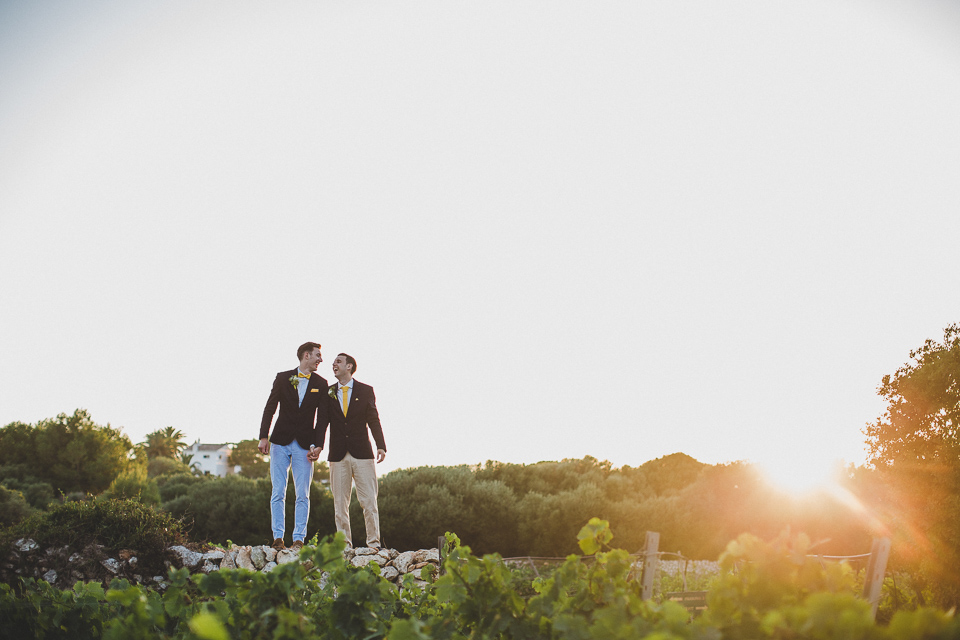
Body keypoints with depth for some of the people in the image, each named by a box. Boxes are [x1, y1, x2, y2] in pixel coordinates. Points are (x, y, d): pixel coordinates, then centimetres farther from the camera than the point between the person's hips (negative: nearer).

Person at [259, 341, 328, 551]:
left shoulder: (321, 384, 7)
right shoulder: (283, 378, 4)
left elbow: (322, 417, 3)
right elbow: (270, 408, 3)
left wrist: (318, 445, -7)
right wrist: (263, 437, -6)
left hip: (304, 445, 0)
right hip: (281, 442, 0)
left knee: (303, 495, -2)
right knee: (278, 493, -1)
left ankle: (298, 539, 1)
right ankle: (278, 537, 3)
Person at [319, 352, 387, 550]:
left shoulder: (365, 391, 7)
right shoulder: (328, 393, 11)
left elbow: (373, 420, 2)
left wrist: (381, 445, -11)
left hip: (362, 454, -2)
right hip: (338, 455, 2)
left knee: (369, 501, -4)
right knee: (340, 502, 2)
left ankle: (374, 543, 0)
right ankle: (344, 544, 7)